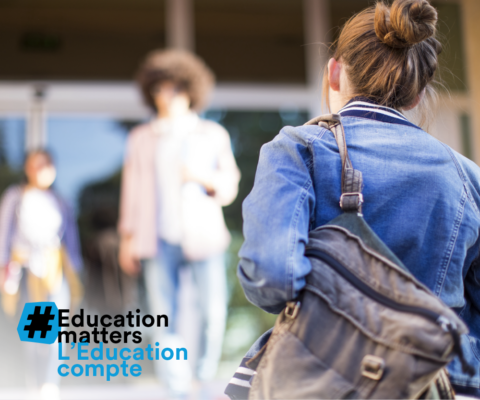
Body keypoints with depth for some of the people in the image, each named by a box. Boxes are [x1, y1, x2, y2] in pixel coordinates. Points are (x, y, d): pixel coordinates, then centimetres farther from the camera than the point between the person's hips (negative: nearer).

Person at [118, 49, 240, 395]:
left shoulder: (213, 135, 13)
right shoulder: (141, 139, 15)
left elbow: (230, 186, 10)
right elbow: (132, 189, 14)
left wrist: (204, 178, -10)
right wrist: (128, 237, 10)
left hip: (203, 236, -1)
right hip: (159, 240, 1)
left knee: (214, 312, -9)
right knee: (165, 320, -2)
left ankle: (207, 378, 13)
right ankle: (178, 389, 8)